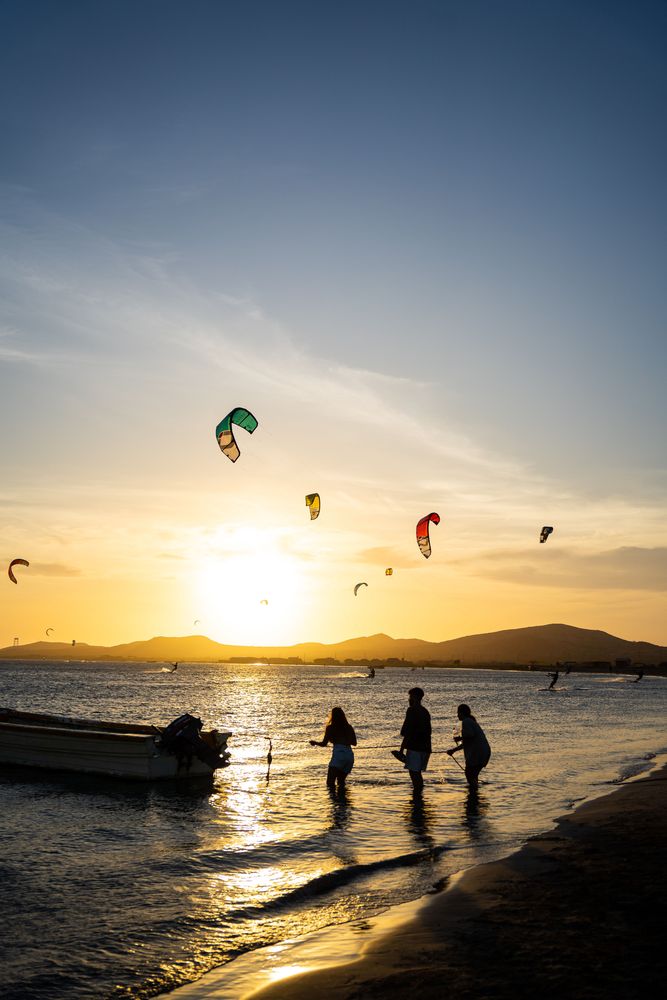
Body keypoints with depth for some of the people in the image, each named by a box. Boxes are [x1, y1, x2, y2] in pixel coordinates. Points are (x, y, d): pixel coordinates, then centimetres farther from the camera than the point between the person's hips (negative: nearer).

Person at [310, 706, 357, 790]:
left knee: (330, 782, -7)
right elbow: (354, 743, 20)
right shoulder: (349, 727, 15)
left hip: (338, 755, -5)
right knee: (341, 781, 22)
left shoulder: (330, 728, 4)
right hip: (350, 756, 5)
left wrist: (314, 742, 21)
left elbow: (324, 743, 3)